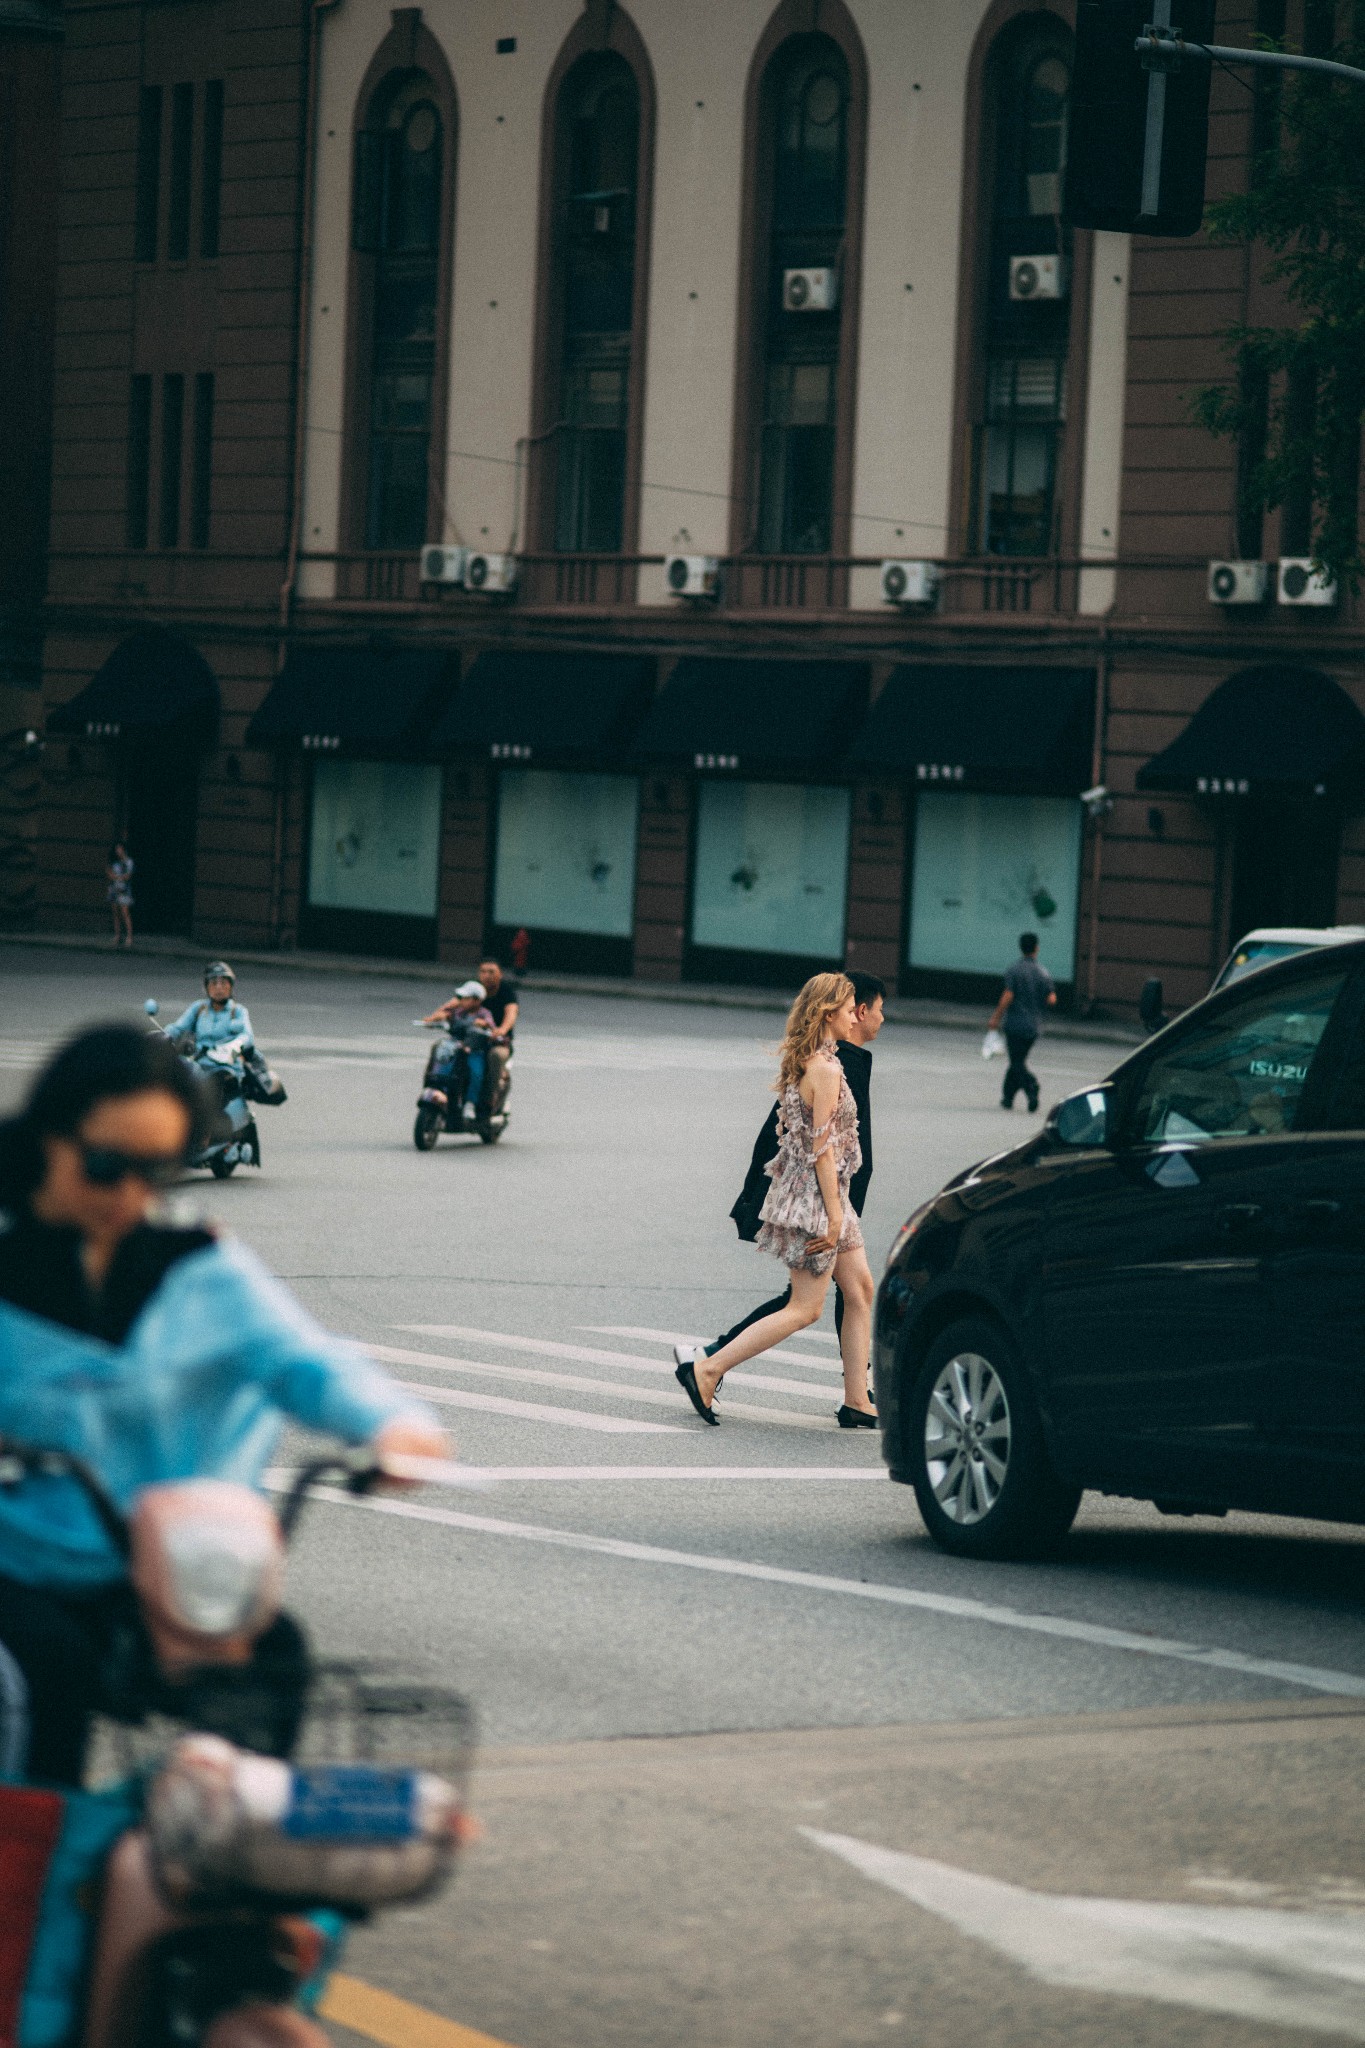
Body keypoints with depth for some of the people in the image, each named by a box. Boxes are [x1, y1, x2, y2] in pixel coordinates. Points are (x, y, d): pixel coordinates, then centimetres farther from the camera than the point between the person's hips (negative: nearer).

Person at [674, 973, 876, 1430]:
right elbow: (822, 1146, -21)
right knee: (805, 1309, -4)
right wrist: (834, 1215, -18)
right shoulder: (826, 1069, -19)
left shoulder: (800, 1063, 10)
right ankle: (707, 1370, -5)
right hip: (816, 1192, -10)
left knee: (860, 1289, 11)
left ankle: (857, 1402, 13)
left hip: (801, 1186, 10)